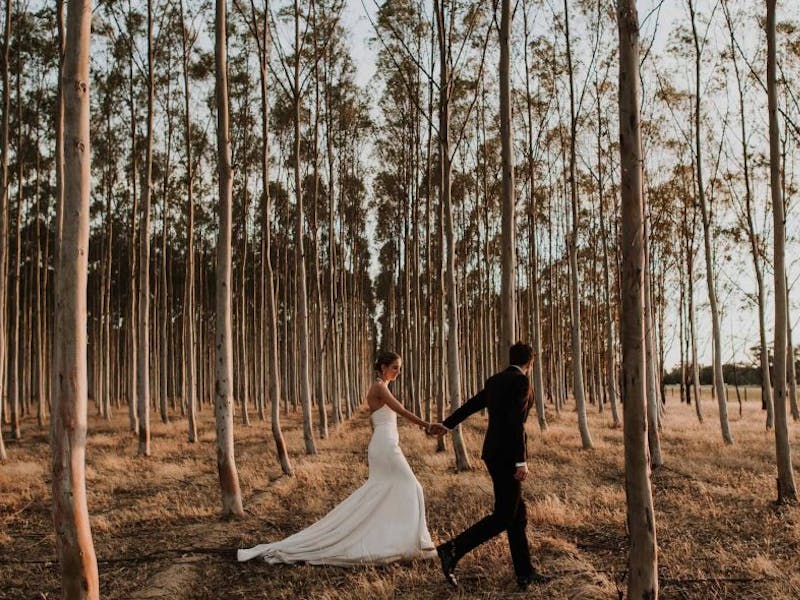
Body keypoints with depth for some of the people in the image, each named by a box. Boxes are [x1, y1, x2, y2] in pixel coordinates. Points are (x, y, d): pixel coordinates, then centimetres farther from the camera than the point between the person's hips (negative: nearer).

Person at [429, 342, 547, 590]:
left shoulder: (494, 381, 13)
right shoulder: (521, 381, -12)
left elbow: (470, 404, 26)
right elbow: (516, 422, -21)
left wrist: (447, 424, 40)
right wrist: (521, 461, -21)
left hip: (494, 453, 9)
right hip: (507, 455, -9)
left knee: (517, 514, 13)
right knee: (503, 517, -4)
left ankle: (525, 573, 18)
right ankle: (453, 550, -10)